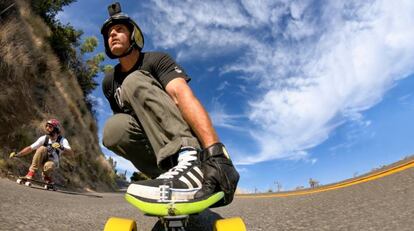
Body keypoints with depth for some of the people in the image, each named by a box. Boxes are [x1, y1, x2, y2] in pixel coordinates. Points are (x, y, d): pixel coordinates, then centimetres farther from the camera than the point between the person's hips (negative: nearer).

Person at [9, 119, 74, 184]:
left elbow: (71, 152, -31)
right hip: (41, 161, 2)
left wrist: (61, 148, -49)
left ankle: (47, 176, -1)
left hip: (52, 163, -2)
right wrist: (17, 154, -16)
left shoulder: (62, 140, -16)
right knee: (42, 148, -27)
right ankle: (32, 171, -17)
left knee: (48, 166, -38)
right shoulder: (44, 138, -8)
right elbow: (30, 148, -5)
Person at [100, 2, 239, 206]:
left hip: (183, 138, -3)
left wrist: (215, 150, -40)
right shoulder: (108, 82, 11)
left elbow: (183, 95, -25)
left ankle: (190, 159, -42)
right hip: (155, 153, 4)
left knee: (134, 82, -24)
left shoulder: (157, 60, -6)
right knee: (113, 128, -26)